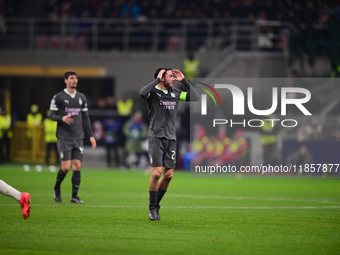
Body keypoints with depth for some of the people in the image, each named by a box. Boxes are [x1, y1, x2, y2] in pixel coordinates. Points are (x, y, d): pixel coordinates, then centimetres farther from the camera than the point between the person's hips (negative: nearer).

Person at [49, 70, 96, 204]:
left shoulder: (81, 97, 13)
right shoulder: (58, 97, -1)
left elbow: (85, 118, 16)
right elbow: (52, 115, -3)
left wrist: (91, 135, 10)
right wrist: (62, 118, -24)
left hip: (78, 138, 4)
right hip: (64, 138, -4)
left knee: (77, 166, -4)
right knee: (66, 167, -10)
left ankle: (74, 196, 2)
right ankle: (57, 188, 16)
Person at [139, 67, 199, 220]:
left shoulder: (175, 93, 12)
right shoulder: (153, 92, -6)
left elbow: (195, 97, 11)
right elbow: (142, 93, -29)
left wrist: (183, 80, 5)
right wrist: (157, 80, -20)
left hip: (170, 139, 6)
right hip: (156, 137, -6)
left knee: (168, 174, 1)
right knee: (157, 172, -13)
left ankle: (156, 204, 18)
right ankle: (152, 208, 0)